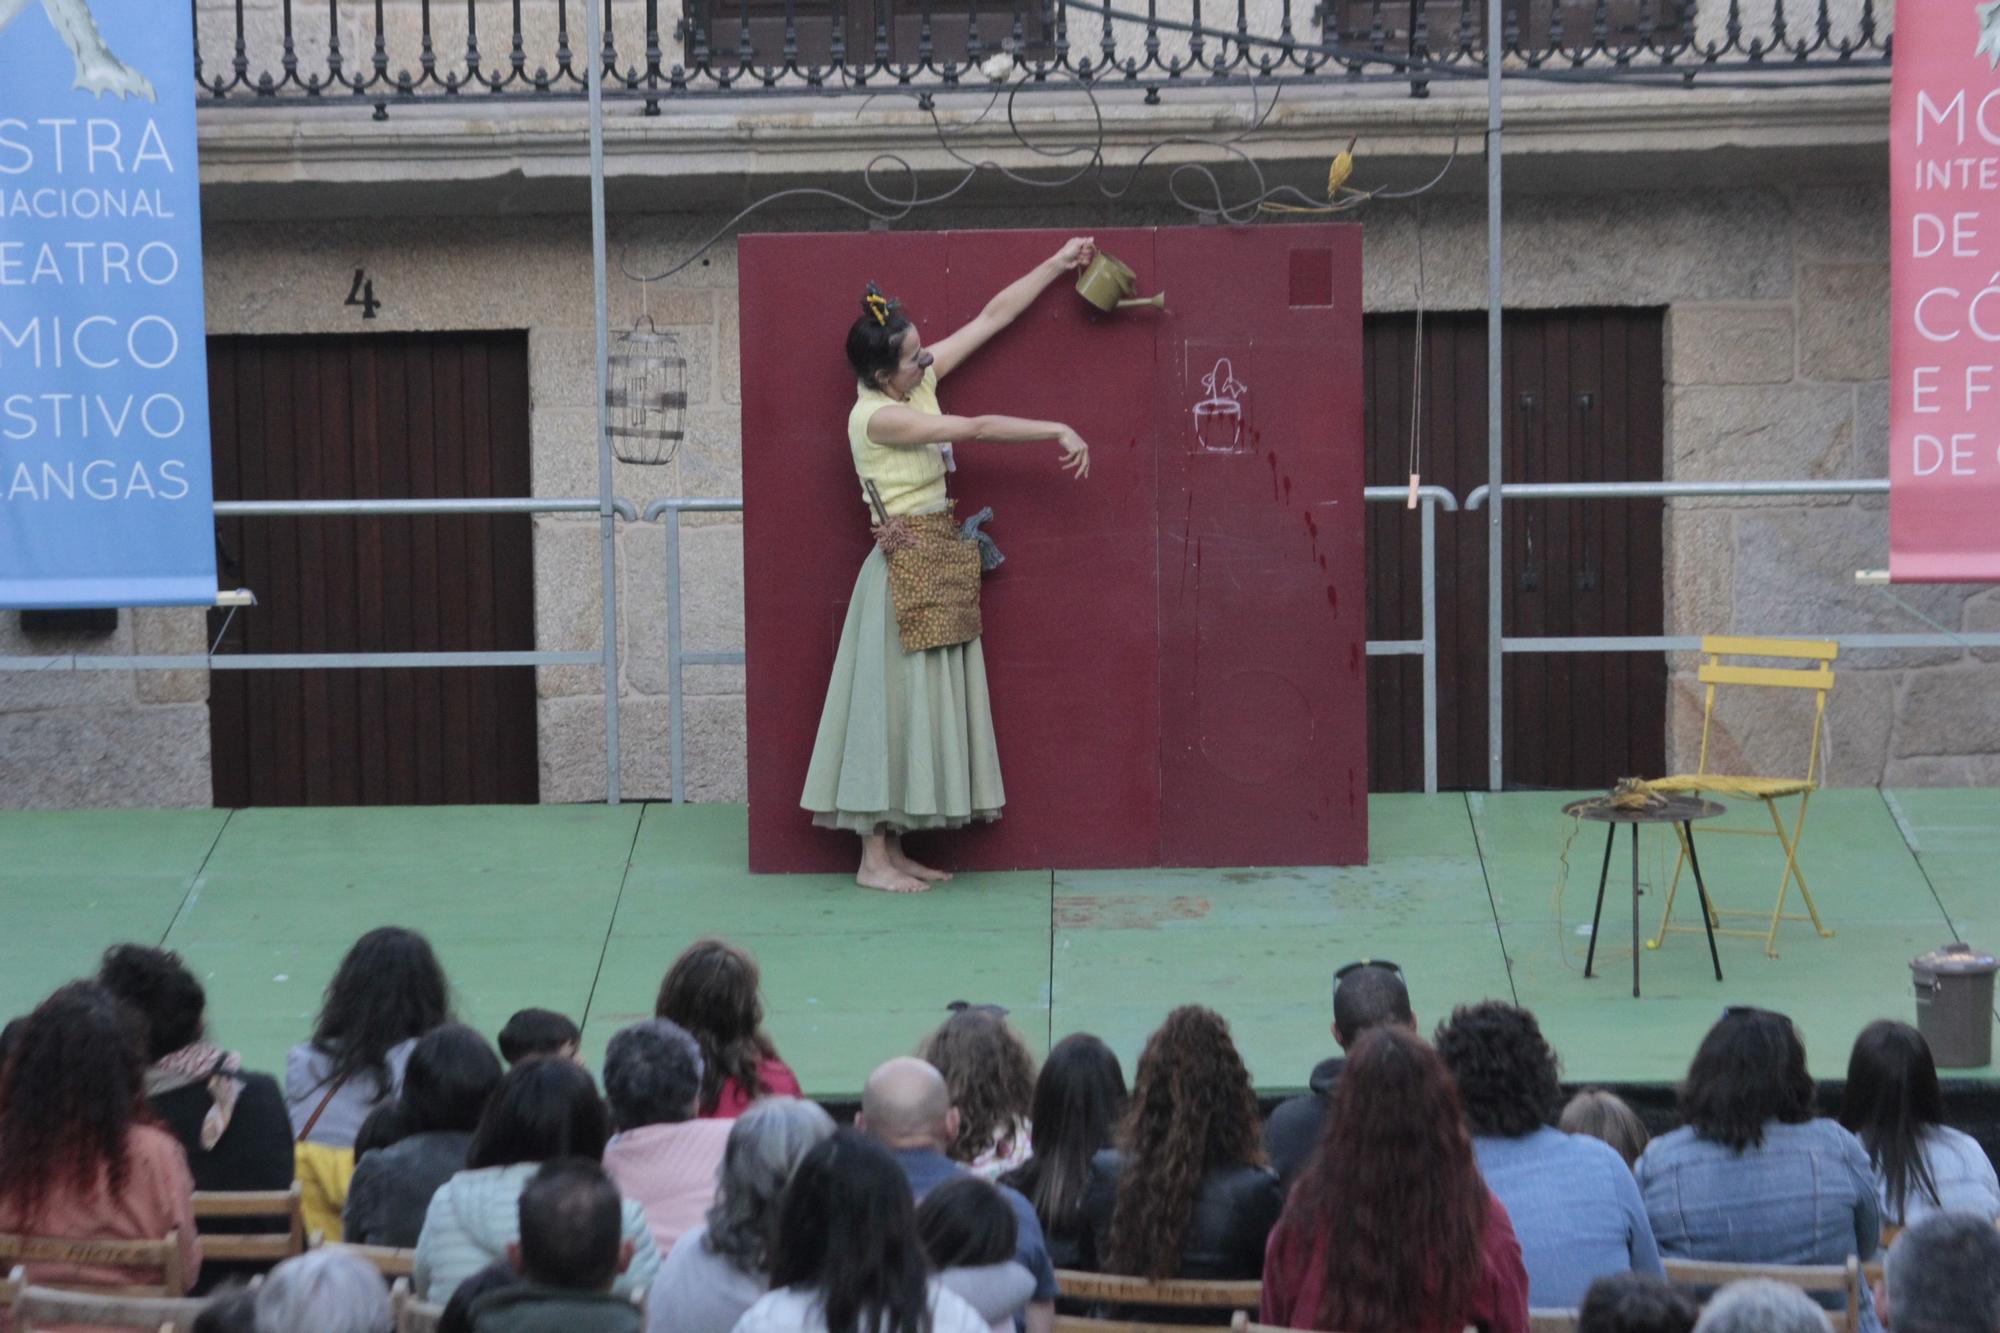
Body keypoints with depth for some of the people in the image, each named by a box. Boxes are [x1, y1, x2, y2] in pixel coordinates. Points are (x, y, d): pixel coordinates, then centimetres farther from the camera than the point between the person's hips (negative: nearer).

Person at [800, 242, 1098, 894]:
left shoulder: (920, 379, 4)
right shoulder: (877, 416, -19)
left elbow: (993, 316, 8)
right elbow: (976, 428, -23)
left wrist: (1056, 265, 9)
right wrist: (1060, 431, -21)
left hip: (938, 565, 9)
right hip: (907, 568, -9)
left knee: (924, 704, 10)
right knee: (894, 700, -4)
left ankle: (893, 851, 14)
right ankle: (874, 859, 1)